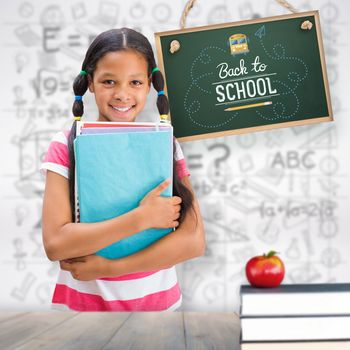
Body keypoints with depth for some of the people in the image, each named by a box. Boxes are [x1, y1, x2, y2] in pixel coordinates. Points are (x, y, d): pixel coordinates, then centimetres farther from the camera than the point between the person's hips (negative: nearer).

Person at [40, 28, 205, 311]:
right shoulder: (66, 146, -8)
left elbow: (194, 240, -11)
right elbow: (55, 243, -17)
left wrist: (108, 267, -18)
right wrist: (142, 218, -22)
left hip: (159, 301, 2)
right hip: (83, 303, -1)